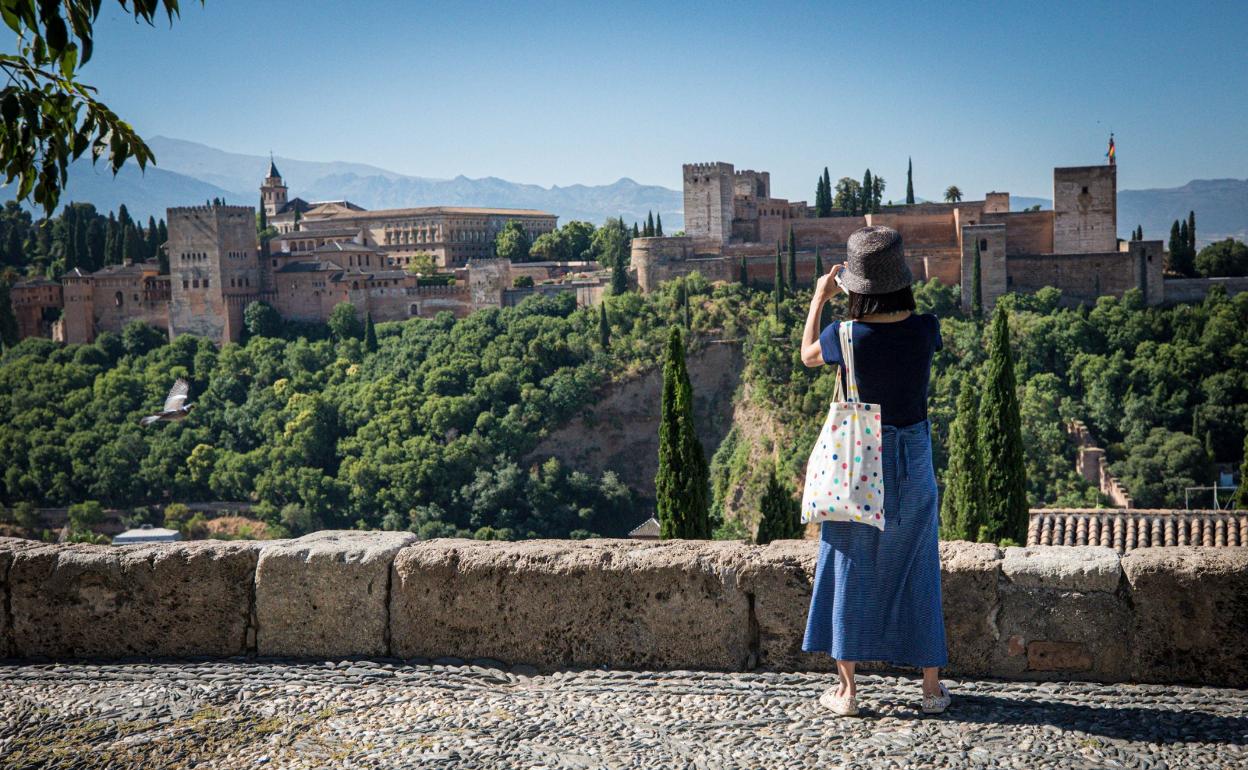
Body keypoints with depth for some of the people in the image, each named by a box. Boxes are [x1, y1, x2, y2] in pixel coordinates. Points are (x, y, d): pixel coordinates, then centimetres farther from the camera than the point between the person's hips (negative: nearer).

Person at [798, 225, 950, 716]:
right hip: (913, 459, 2)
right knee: (916, 568, 13)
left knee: (849, 567, 10)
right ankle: (932, 685, 19)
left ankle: (846, 689, 13)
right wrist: (890, 292, 16)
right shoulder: (925, 329, -12)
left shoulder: (846, 336, -16)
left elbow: (807, 356, 6)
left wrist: (819, 298, 15)